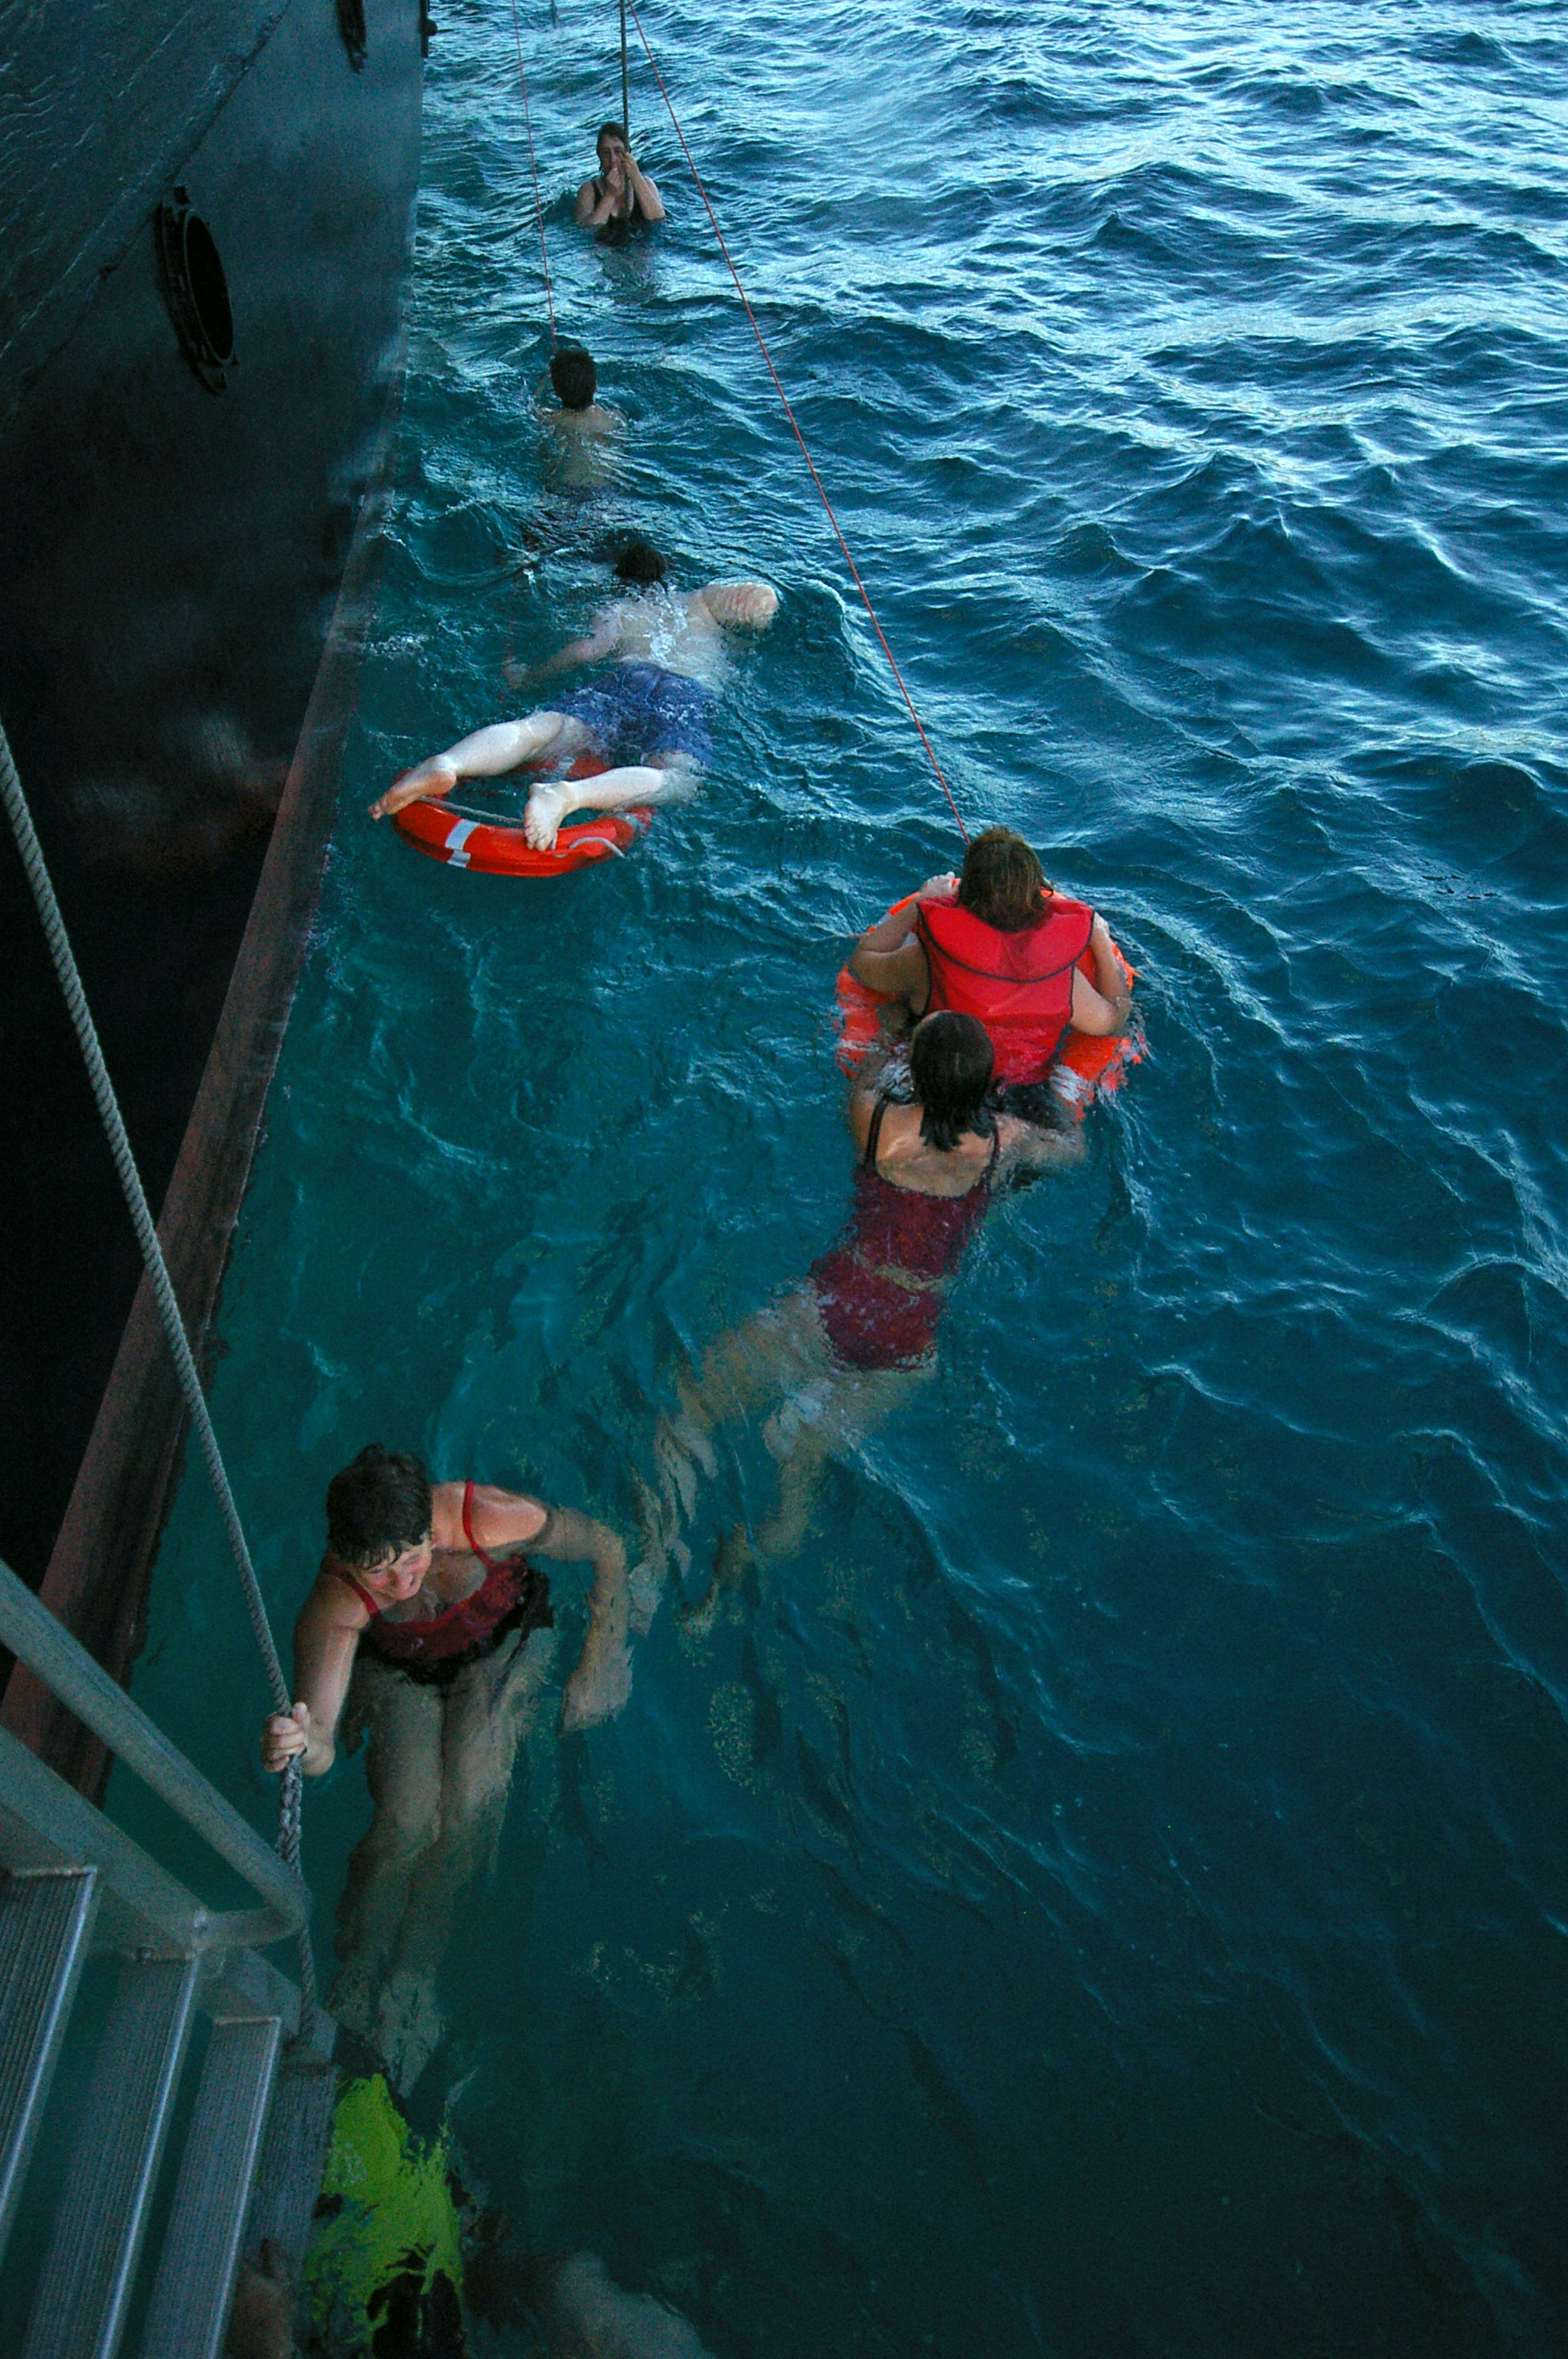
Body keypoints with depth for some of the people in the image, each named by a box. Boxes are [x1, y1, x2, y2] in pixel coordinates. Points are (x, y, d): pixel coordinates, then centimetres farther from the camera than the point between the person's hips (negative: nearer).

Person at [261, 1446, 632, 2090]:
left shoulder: (491, 1521, -39)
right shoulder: (334, 1603, -34)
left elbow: (606, 1549, -21)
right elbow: (321, 1746, -34)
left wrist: (599, 1666, -15)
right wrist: (298, 1744, -58)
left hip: (503, 1642, 0)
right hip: (397, 1669, 0)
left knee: (467, 1806, -21)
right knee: (407, 1821, -19)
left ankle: (412, 1979, -3)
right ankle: (357, 1982, 3)